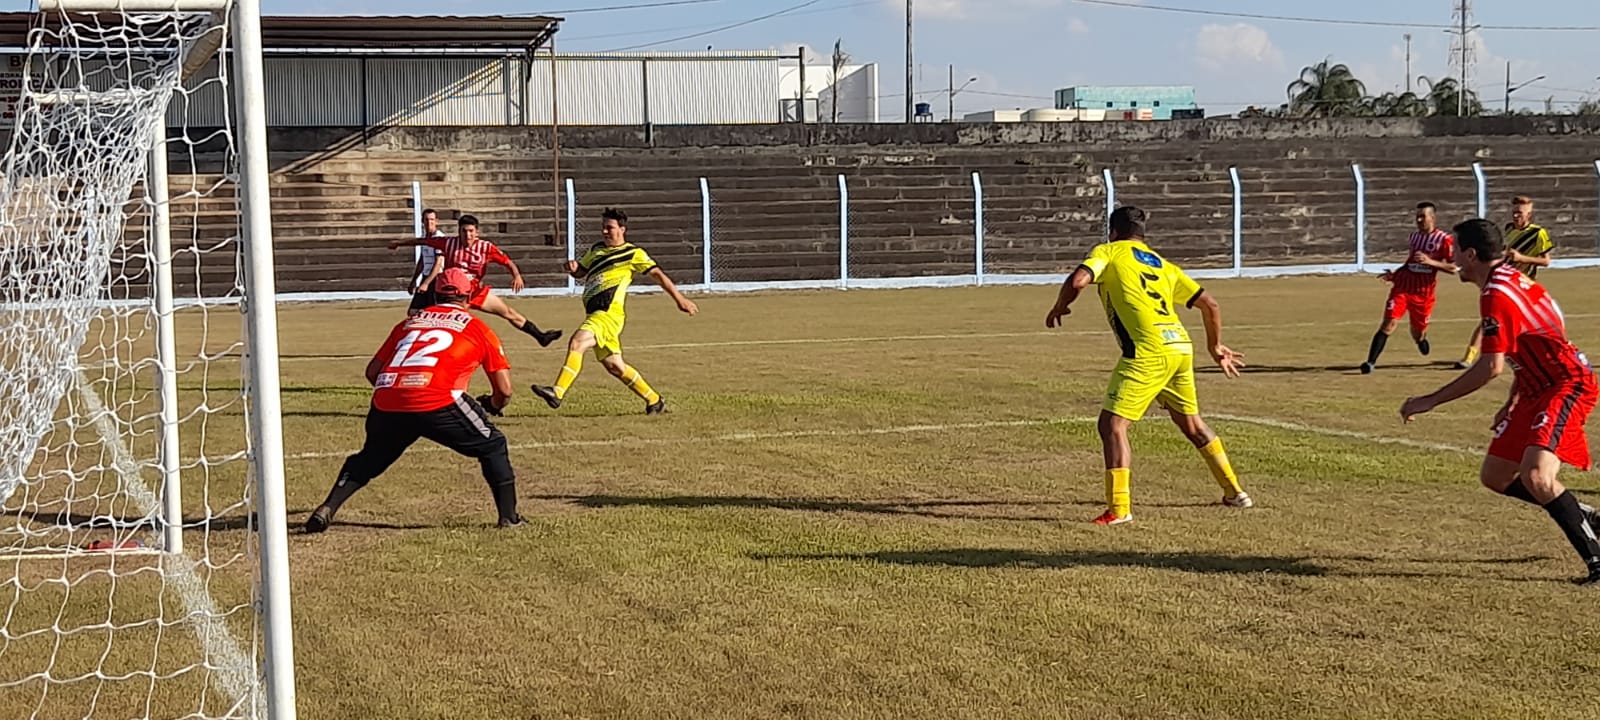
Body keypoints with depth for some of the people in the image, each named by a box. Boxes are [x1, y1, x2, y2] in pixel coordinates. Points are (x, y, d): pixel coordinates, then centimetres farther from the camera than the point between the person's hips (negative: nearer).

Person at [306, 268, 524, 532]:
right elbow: (504, 389, 15)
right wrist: (491, 406, 37)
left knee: (369, 459, 29)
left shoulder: (411, 321, 27)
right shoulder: (478, 329, 18)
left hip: (386, 404, 4)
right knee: (492, 446, 16)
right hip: (438, 404, -4)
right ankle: (509, 517, 10)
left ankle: (326, 510, 15)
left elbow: (372, 371, 25)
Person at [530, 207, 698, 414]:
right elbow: (581, 271, 30)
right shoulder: (597, 250, 20)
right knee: (614, 365, 12)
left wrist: (679, 299, -3)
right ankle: (655, 401, 25)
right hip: (595, 314, 8)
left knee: (577, 341, -27)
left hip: (609, 313, -8)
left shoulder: (633, 253, 1)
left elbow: (657, 274, 0)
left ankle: (558, 392, -34)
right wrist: (572, 267, 5)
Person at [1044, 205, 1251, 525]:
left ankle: (1119, 508, -13)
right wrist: (1216, 347, 35)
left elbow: (1077, 281, -10)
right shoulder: (1163, 265, 26)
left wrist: (1059, 307, 10)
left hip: (1148, 352, -7)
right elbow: (1210, 305, 23)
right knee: (1192, 424, 24)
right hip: (1181, 346, 7)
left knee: (1112, 424, -4)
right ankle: (1234, 492, 34)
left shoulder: (1108, 252, 9)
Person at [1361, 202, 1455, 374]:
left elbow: (1453, 267, -11)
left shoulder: (1444, 240, -6)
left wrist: (1430, 261, -22)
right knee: (1389, 323, -15)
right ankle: (1371, 362, -18)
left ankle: (1421, 337, 49)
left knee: (1417, 334, 10)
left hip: (1424, 292, -2)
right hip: (1402, 286, 3)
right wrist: (1394, 273, 12)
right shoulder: (1414, 237, 11)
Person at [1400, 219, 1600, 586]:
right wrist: (1513, 402, 22)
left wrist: (1431, 401, -19)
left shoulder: (1497, 294, -19)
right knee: (1494, 476, 10)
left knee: (1535, 476, -27)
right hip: (1538, 390, 10)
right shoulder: (1512, 279, 12)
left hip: (1568, 385, -10)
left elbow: (1491, 367, -24)